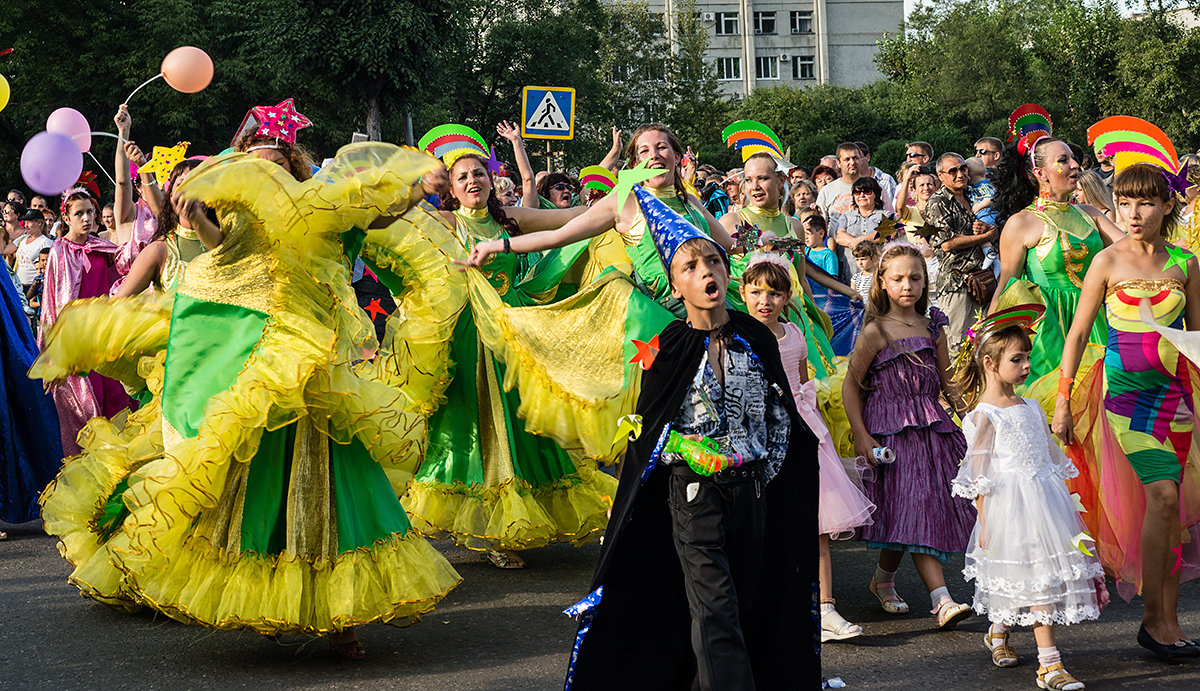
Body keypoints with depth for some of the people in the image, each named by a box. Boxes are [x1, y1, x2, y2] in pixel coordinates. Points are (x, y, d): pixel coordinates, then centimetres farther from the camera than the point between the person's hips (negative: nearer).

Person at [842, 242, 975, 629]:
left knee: (933, 508, 5)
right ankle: (941, 600, -15)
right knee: (916, 508, -12)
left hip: (931, 427, 5)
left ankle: (883, 579, 26)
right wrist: (860, 436, -8)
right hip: (891, 430, -5)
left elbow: (946, 382, 17)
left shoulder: (933, 329, 10)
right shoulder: (876, 332, -4)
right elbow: (852, 384, -2)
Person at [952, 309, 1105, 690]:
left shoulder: (1031, 408, 12)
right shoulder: (984, 417, -10)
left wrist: (1062, 504, 21)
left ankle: (998, 632, 34)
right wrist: (984, 525, -12)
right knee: (1038, 580, -7)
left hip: (1044, 502, 7)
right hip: (1011, 510, -7)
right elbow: (979, 476, -10)